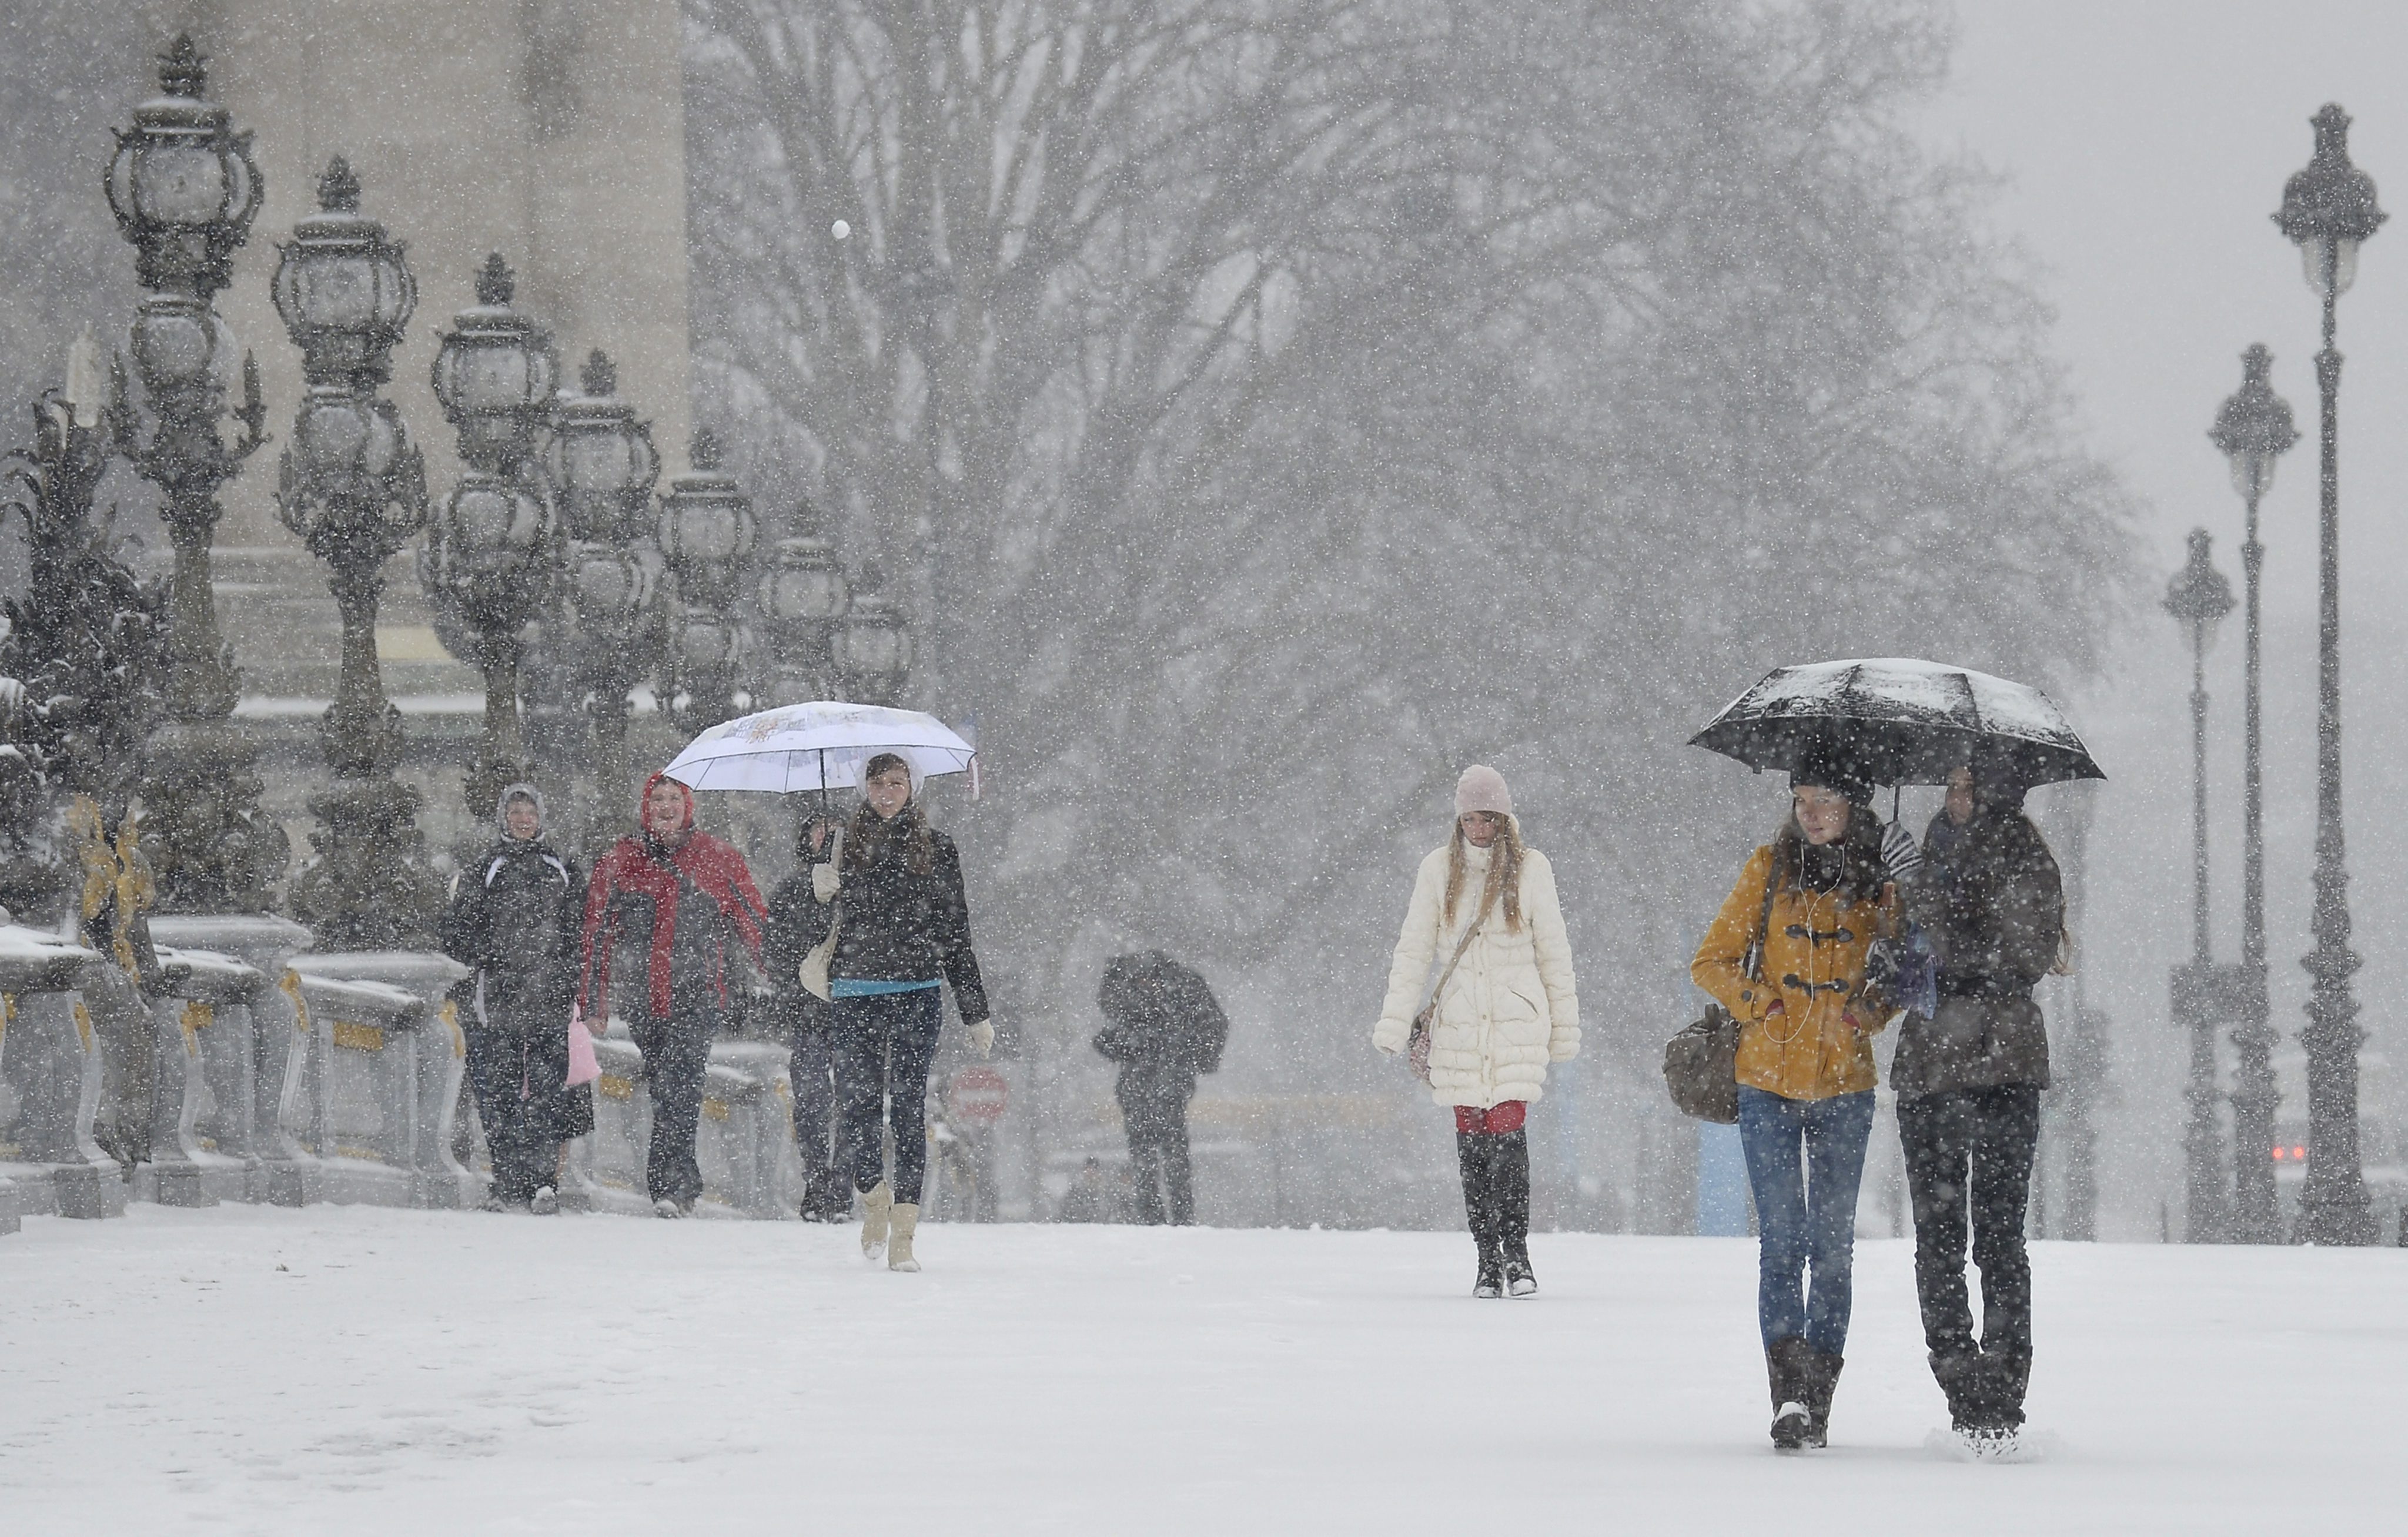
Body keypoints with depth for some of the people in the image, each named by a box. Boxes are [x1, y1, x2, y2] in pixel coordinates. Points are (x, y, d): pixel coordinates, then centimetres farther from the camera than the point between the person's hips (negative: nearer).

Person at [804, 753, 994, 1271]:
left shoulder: (936, 850, 9)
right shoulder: (841, 845, 10)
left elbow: (956, 936, 12)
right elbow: (820, 926, 9)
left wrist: (976, 1013, 11)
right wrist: (822, 892, -14)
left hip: (918, 993, -1)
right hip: (855, 992, 1)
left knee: (909, 1107, -7)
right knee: (857, 1102, -7)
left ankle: (903, 1234, -7)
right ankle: (873, 1194, 22)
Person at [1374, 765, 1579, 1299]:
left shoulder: (1530, 869, 3)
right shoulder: (1439, 869, 7)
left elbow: (1553, 952, 8)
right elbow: (1414, 951, 7)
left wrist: (1565, 1028, 8)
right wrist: (1394, 1023, 0)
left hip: (1517, 1020, -2)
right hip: (1459, 1024, 2)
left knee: (1507, 1130, -14)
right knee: (1472, 1137, 0)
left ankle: (1516, 1254, -11)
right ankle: (1487, 1258, 5)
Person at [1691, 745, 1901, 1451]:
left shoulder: (1880, 882, 4)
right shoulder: (1771, 868, 4)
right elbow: (1712, 961, 8)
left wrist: (1868, 1013, -5)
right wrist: (1763, 1005, -6)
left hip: (1845, 1085, 1)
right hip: (1769, 1081, -1)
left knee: (1832, 1245, 2)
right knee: (1782, 1239, -8)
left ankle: (1818, 1398, 8)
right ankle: (1789, 1393, -13)